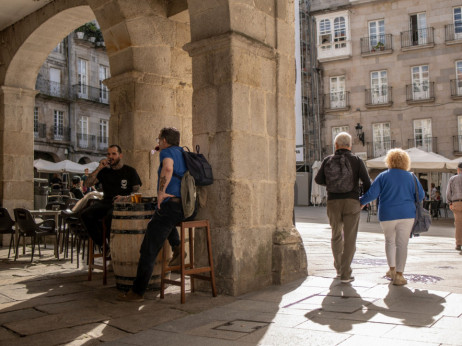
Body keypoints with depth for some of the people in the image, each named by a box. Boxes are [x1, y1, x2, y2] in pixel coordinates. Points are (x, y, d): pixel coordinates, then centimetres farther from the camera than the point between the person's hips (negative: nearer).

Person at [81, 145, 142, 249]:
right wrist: (99, 168, -1)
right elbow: (87, 184, 7)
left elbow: (137, 191, 2)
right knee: (86, 214, -23)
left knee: (111, 216, -37)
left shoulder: (130, 171, 8)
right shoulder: (105, 171, 17)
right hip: (106, 202, 4)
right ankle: (102, 244, -14)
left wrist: (125, 198, -17)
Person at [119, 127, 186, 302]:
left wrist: (161, 192, -20)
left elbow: (167, 168, -27)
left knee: (148, 250, -1)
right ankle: (177, 245, 24)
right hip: (188, 207, 8)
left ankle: (137, 292, 2)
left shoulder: (167, 151, -3)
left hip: (171, 204, -8)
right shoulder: (184, 153, 20)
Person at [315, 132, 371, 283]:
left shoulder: (328, 160, 4)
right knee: (350, 239, 2)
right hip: (351, 203, -2)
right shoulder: (356, 160, 0)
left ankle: (339, 268, 28)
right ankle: (345, 274, -1)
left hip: (333, 203, 2)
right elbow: (367, 182, -1)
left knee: (336, 235, 20)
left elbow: (318, 179, 12)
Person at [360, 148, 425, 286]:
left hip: (387, 215, 0)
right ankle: (398, 275, -2)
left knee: (390, 241, 20)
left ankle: (392, 269, 20)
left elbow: (372, 194, -6)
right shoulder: (411, 177, 4)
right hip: (407, 214, 0)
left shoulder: (383, 176, -1)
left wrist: (361, 201, 11)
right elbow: (421, 195, 5)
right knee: (402, 243, 1)